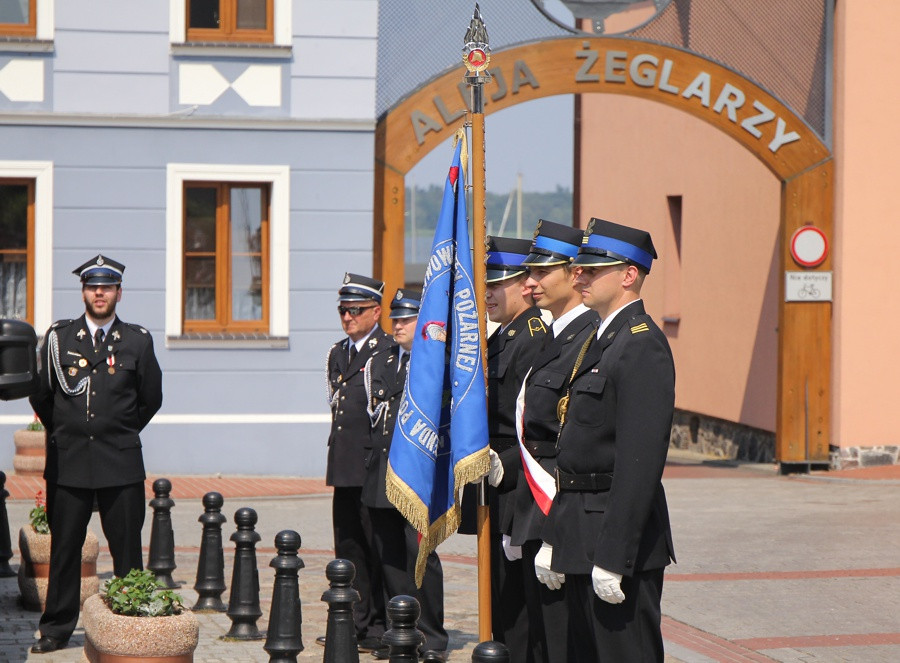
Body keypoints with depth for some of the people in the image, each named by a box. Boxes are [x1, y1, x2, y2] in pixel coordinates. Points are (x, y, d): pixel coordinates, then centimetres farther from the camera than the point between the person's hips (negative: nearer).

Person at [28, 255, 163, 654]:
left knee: (127, 549, 1)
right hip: (68, 461, 1)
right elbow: (41, 395, 14)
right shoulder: (58, 338, 5)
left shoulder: (137, 341, 4)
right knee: (64, 547, 4)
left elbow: (151, 399, 13)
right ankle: (56, 630, 12)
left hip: (121, 463, -1)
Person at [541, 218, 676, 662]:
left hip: (619, 540, -10)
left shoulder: (643, 346, -15)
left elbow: (640, 459, -22)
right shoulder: (602, 340, 16)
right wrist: (554, 539, 17)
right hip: (582, 539, 10)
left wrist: (612, 558, -24)